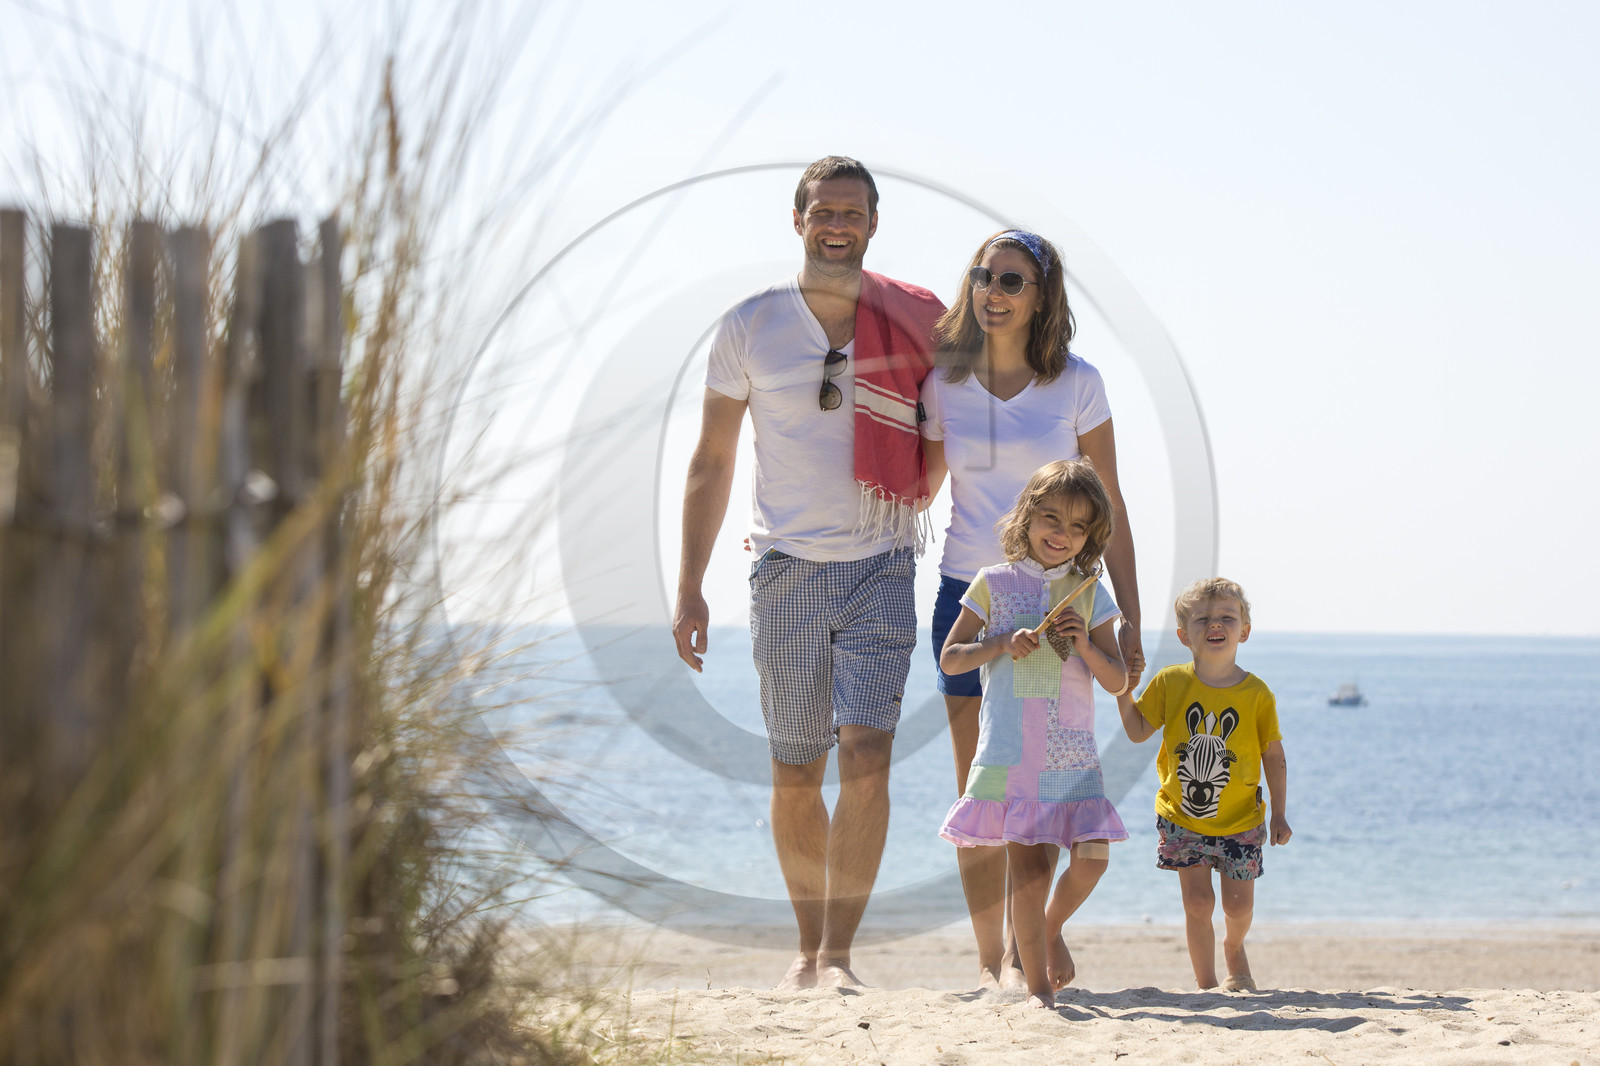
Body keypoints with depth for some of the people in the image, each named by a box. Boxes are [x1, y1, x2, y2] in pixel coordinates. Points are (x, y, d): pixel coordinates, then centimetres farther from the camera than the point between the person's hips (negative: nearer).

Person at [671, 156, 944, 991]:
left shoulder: (916, 325, 2)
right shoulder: (750, 326, 3)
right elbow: (711, 463, 7)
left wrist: (896, 515, 3)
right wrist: (688, 587, 2)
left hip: (880, 572, -1)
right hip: (785, 571, 1)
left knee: (865, 754, -16)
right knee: (795, 778, 7)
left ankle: (838, 955, -14)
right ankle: (808, 945, 24)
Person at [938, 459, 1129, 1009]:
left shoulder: (1091, 594, 9)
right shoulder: (994, 583, 5)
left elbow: (1117, 682, 9)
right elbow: (949, 659, 6)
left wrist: (1086, 646, -9)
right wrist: (1004, 643, -9)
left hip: (1073, 753, 2)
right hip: (1009, 752, -2)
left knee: (1092, 857, -9)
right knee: (1029, 865, -6)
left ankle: (1051, 927, 22)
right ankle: (1037, 987, 4)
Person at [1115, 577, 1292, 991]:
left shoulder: (1256, 693, -9)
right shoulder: (1170, 682, -7)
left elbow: (1274, 755, -1)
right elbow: (1138, 731, 3)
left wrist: (1279, 814, -1)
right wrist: (1122, 689, -10)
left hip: (1240, 821, 0)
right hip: (1182, 818, 0)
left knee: (1239, 907, 7)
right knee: (1197, 902, -3)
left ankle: (1233, 948, 41)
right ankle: (1206, 985, 12)